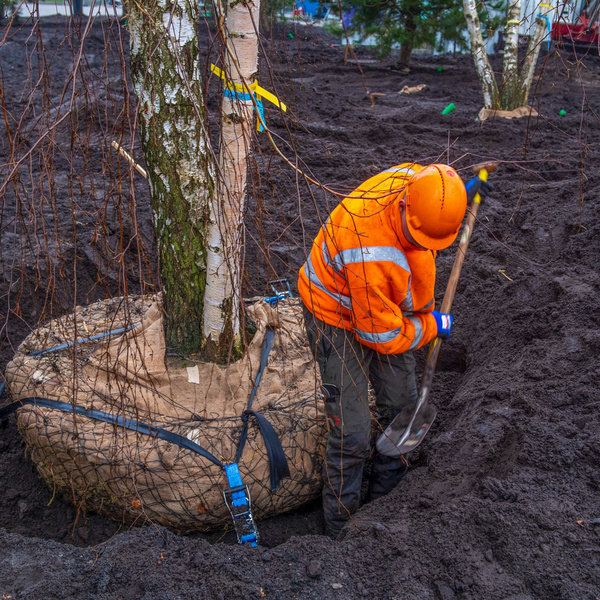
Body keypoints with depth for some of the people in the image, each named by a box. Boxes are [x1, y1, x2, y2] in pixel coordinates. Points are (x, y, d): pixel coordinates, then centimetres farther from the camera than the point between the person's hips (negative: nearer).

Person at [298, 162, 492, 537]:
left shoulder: (416, 179, -20)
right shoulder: (372, 253, -42)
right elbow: (382, 334, -26)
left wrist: (463, 193, 9)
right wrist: (433, 326, -12)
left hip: (386, 306, 8)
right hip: (340, 319, -8)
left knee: (401, 407, 16)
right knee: (352, 433, -5)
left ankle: (386, 494, 39)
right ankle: (341, 526, 18)